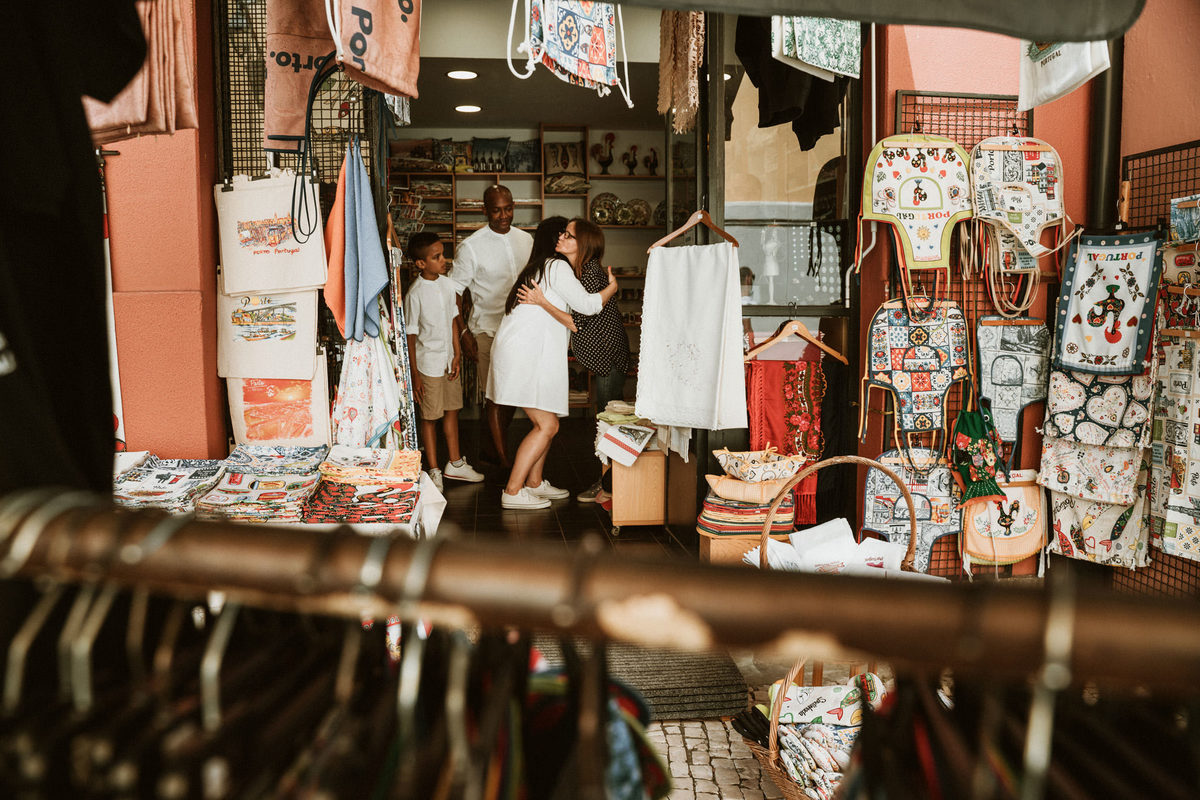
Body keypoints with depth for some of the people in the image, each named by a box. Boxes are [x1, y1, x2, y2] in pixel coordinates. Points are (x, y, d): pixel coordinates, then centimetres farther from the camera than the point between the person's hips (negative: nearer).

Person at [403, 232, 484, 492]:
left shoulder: (447, 284, 2)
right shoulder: (415, 294, -17)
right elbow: (410, 336, -13)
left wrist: (457, 354, 5)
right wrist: (414, 374, -13)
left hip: (449, 361, 7)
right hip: (429, 364, -6)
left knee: (452, 410, 16)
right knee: (430, 417, 4)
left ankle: (455, 463, 31)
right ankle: (434, 471, 16)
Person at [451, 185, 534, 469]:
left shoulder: (526, 240, 7)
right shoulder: (471, 246, -9)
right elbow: (454, 293, -6)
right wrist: (464, 333, -11)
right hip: (488, 329, -5)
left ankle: (492, 448, 27)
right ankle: (503, 459, 6)